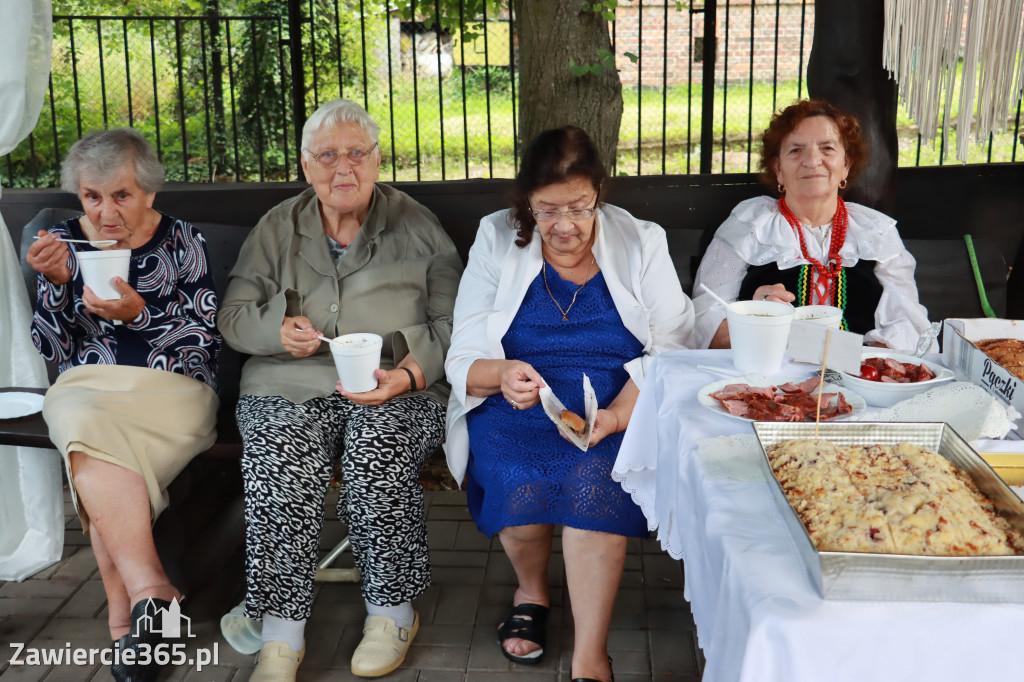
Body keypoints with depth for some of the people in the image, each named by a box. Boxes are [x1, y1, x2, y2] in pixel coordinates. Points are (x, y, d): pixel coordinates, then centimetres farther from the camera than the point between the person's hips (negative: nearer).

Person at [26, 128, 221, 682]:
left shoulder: (181, 241, 4)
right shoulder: (64, 241, 10)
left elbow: (204, 342, -3)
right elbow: (52, 349, 6)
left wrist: (140, 314, -19)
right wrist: (56, 283, -10)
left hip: (172, 389, -2)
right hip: (86, 389, 2)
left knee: (91, 457, -31)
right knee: (89, 429, -34)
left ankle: (125, 613, -24)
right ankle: (148, 586, -32)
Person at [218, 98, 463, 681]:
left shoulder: (418, 227, 10)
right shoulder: (278, 228, 16)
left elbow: (450, 324, 4)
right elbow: (234, 315, 13)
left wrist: (409, 375, -14)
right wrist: (279, 329, -10)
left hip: (399, 390, -1)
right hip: (291, 386, 2)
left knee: (379, 456, -32)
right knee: (283, 464, -29)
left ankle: (393, 612, -11)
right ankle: (282, 632, -18)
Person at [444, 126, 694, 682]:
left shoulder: (642, 244, 3)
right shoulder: (497, 241, 4)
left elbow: (673, 351, -4)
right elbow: (463, 358, 0)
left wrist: (616, 416, -22)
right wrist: (502, 376, -25)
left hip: (618, 410, -1)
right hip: (513, 408, 1)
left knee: (594, 479, -30)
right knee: (518, 483, -27)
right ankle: (531, 591, 8)